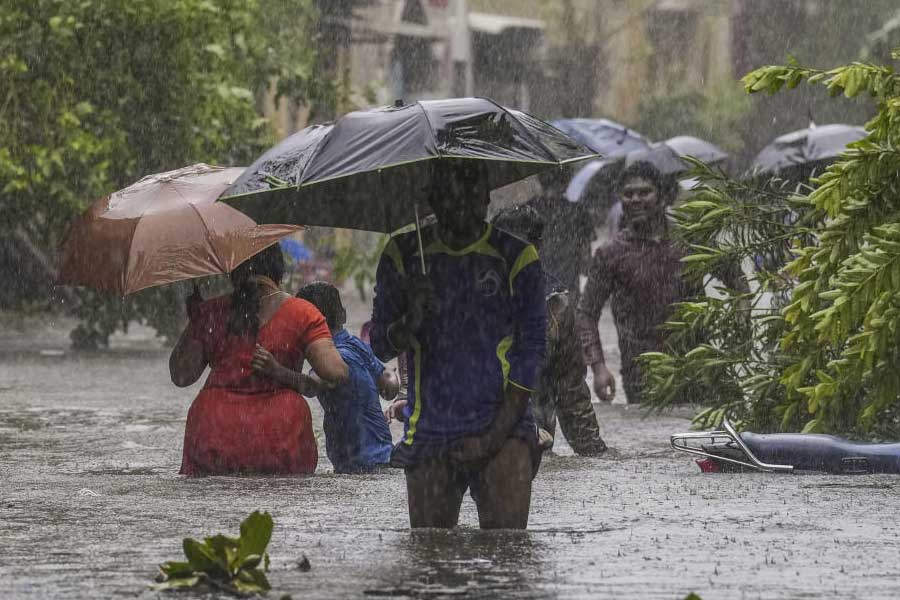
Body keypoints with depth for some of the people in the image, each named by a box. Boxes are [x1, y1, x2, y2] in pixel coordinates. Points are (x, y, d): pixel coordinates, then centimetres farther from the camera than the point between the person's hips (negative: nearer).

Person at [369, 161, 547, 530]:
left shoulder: (516, 258, 3)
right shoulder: (404, 257, 8)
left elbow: (531, 353, 1)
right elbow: (380, 347, 6)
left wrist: (496, 434, -7)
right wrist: (411, 321, -18)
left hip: (501, 432, -2)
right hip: (429, 436, 2)